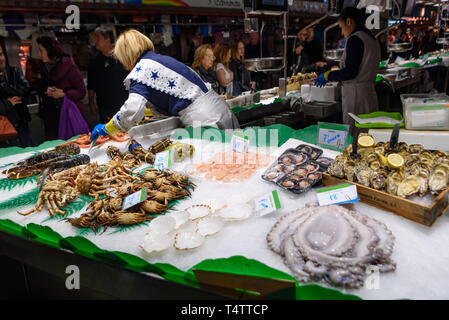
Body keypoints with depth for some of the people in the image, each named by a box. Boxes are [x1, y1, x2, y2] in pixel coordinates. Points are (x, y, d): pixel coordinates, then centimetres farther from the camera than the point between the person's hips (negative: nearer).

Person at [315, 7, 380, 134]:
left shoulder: (355, 39, -11)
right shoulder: (372, 38, 18)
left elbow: (350, 72, -16)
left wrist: (328, 75, -4)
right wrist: (342, 80, 26)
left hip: (355, 94, -9)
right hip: (369, 91, 9)